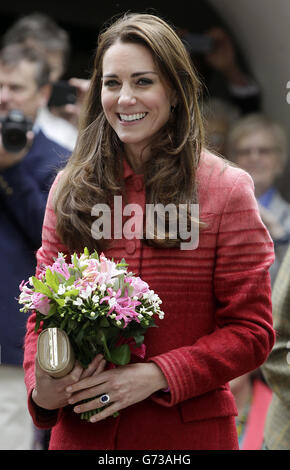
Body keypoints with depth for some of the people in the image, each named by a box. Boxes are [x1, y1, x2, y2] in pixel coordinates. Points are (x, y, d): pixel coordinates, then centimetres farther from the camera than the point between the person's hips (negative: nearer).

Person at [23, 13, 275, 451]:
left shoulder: (226, 189, -5)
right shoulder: (70, 188, 4)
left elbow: (251, 331, -6)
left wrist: (157, 375, -18)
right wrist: (41, 391, -12)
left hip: (188, 431, -2)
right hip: (80, 429, 3)